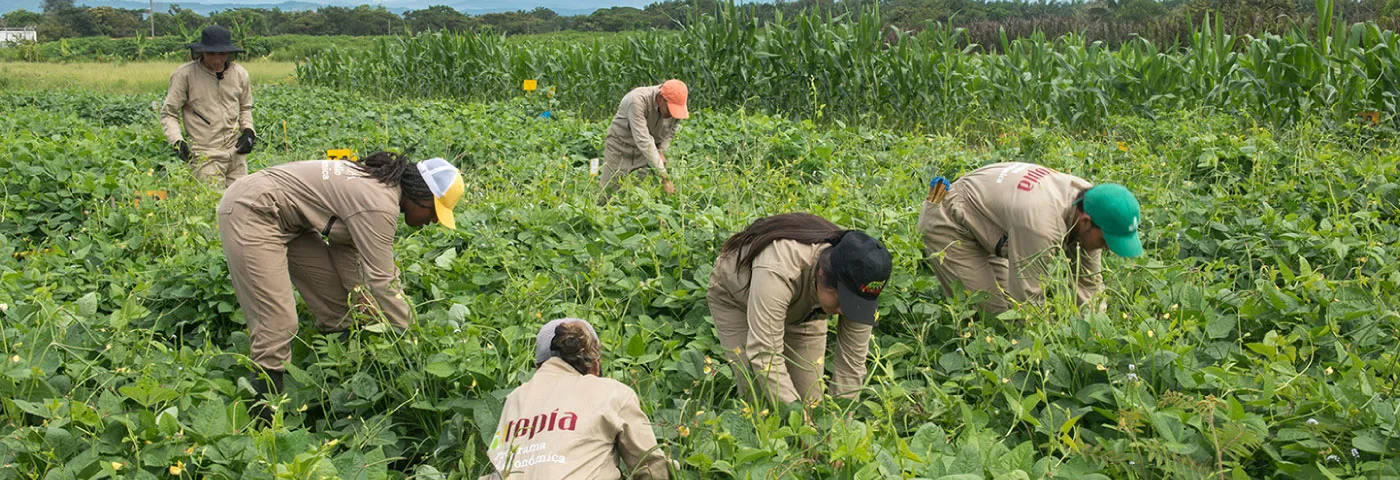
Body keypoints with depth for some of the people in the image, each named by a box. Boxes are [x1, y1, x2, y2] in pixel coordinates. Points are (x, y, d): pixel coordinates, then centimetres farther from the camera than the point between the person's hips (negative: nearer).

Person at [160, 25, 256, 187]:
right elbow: (168, 113, -1)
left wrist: (248, 131, 5)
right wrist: (177, 141, -16)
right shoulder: (185, 74, -6)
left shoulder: (239, 74, 6)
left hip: (236, 153, 5)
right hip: (206, 156, -4)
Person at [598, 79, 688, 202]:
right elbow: (643, 140, -39)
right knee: (603, 199, 5)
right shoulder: (638, 100, -34)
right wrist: (663, 175, -41)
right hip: (620, 148, -4)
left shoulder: (676, 106, -16)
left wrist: (661, 150, -10)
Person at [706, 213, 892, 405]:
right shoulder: (777, 269, -44)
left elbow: (852, 363, -21)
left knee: (810, 399, -4)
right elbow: (764, 355, -43)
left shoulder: (856, 279, -29)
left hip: (803, 307, 4)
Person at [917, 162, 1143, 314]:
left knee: (1009, 302, 6)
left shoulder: (1087, 196, -11)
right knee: (991, 311, -16)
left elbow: (1088, 282, -2)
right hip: (947, 225, -9)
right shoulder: (1041, 223, -39)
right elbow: (1028, 297, -31)